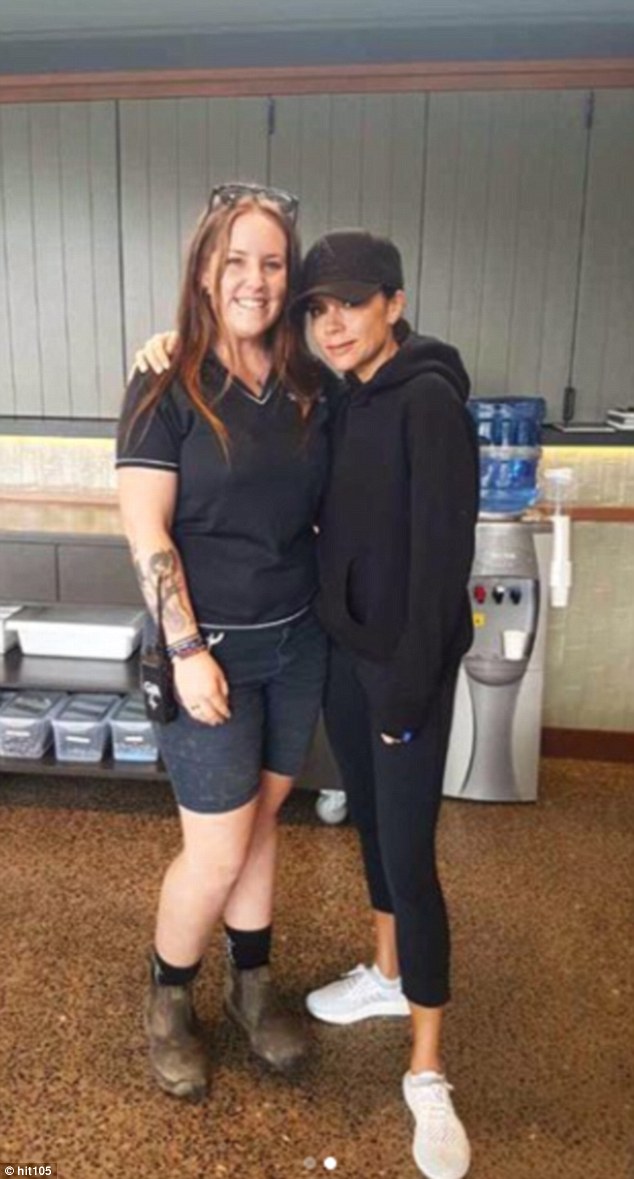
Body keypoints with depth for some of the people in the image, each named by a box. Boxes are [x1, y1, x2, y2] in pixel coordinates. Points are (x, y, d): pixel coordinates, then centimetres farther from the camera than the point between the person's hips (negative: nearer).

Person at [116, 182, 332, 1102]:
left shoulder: (309, 388, 4)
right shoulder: (167, 387, -9)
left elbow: (326, 510, 10)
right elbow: (145, 528, -13)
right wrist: (188, 651, -17)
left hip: (298, 642, 5)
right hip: (213, 647, -4)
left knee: (260, 820, 18)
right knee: (218, 852, 4)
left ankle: (252, 983, 40)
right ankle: (167, 999, 33)